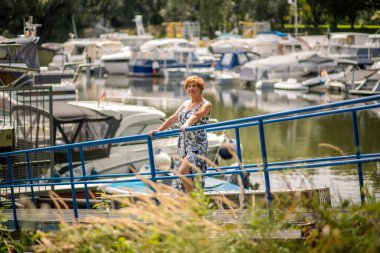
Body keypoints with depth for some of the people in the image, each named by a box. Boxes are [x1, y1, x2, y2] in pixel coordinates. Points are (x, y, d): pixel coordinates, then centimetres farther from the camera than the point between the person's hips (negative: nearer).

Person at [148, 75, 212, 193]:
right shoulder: (186, 104, 17)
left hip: (197, 145, -8)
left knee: (183, 172, -22)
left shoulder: (206, 105, -5)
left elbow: (196, 115, -25)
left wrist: (186, 124, -44)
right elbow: (173, 118, 20)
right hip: (183, 145, 8)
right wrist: (158, 130, 13)